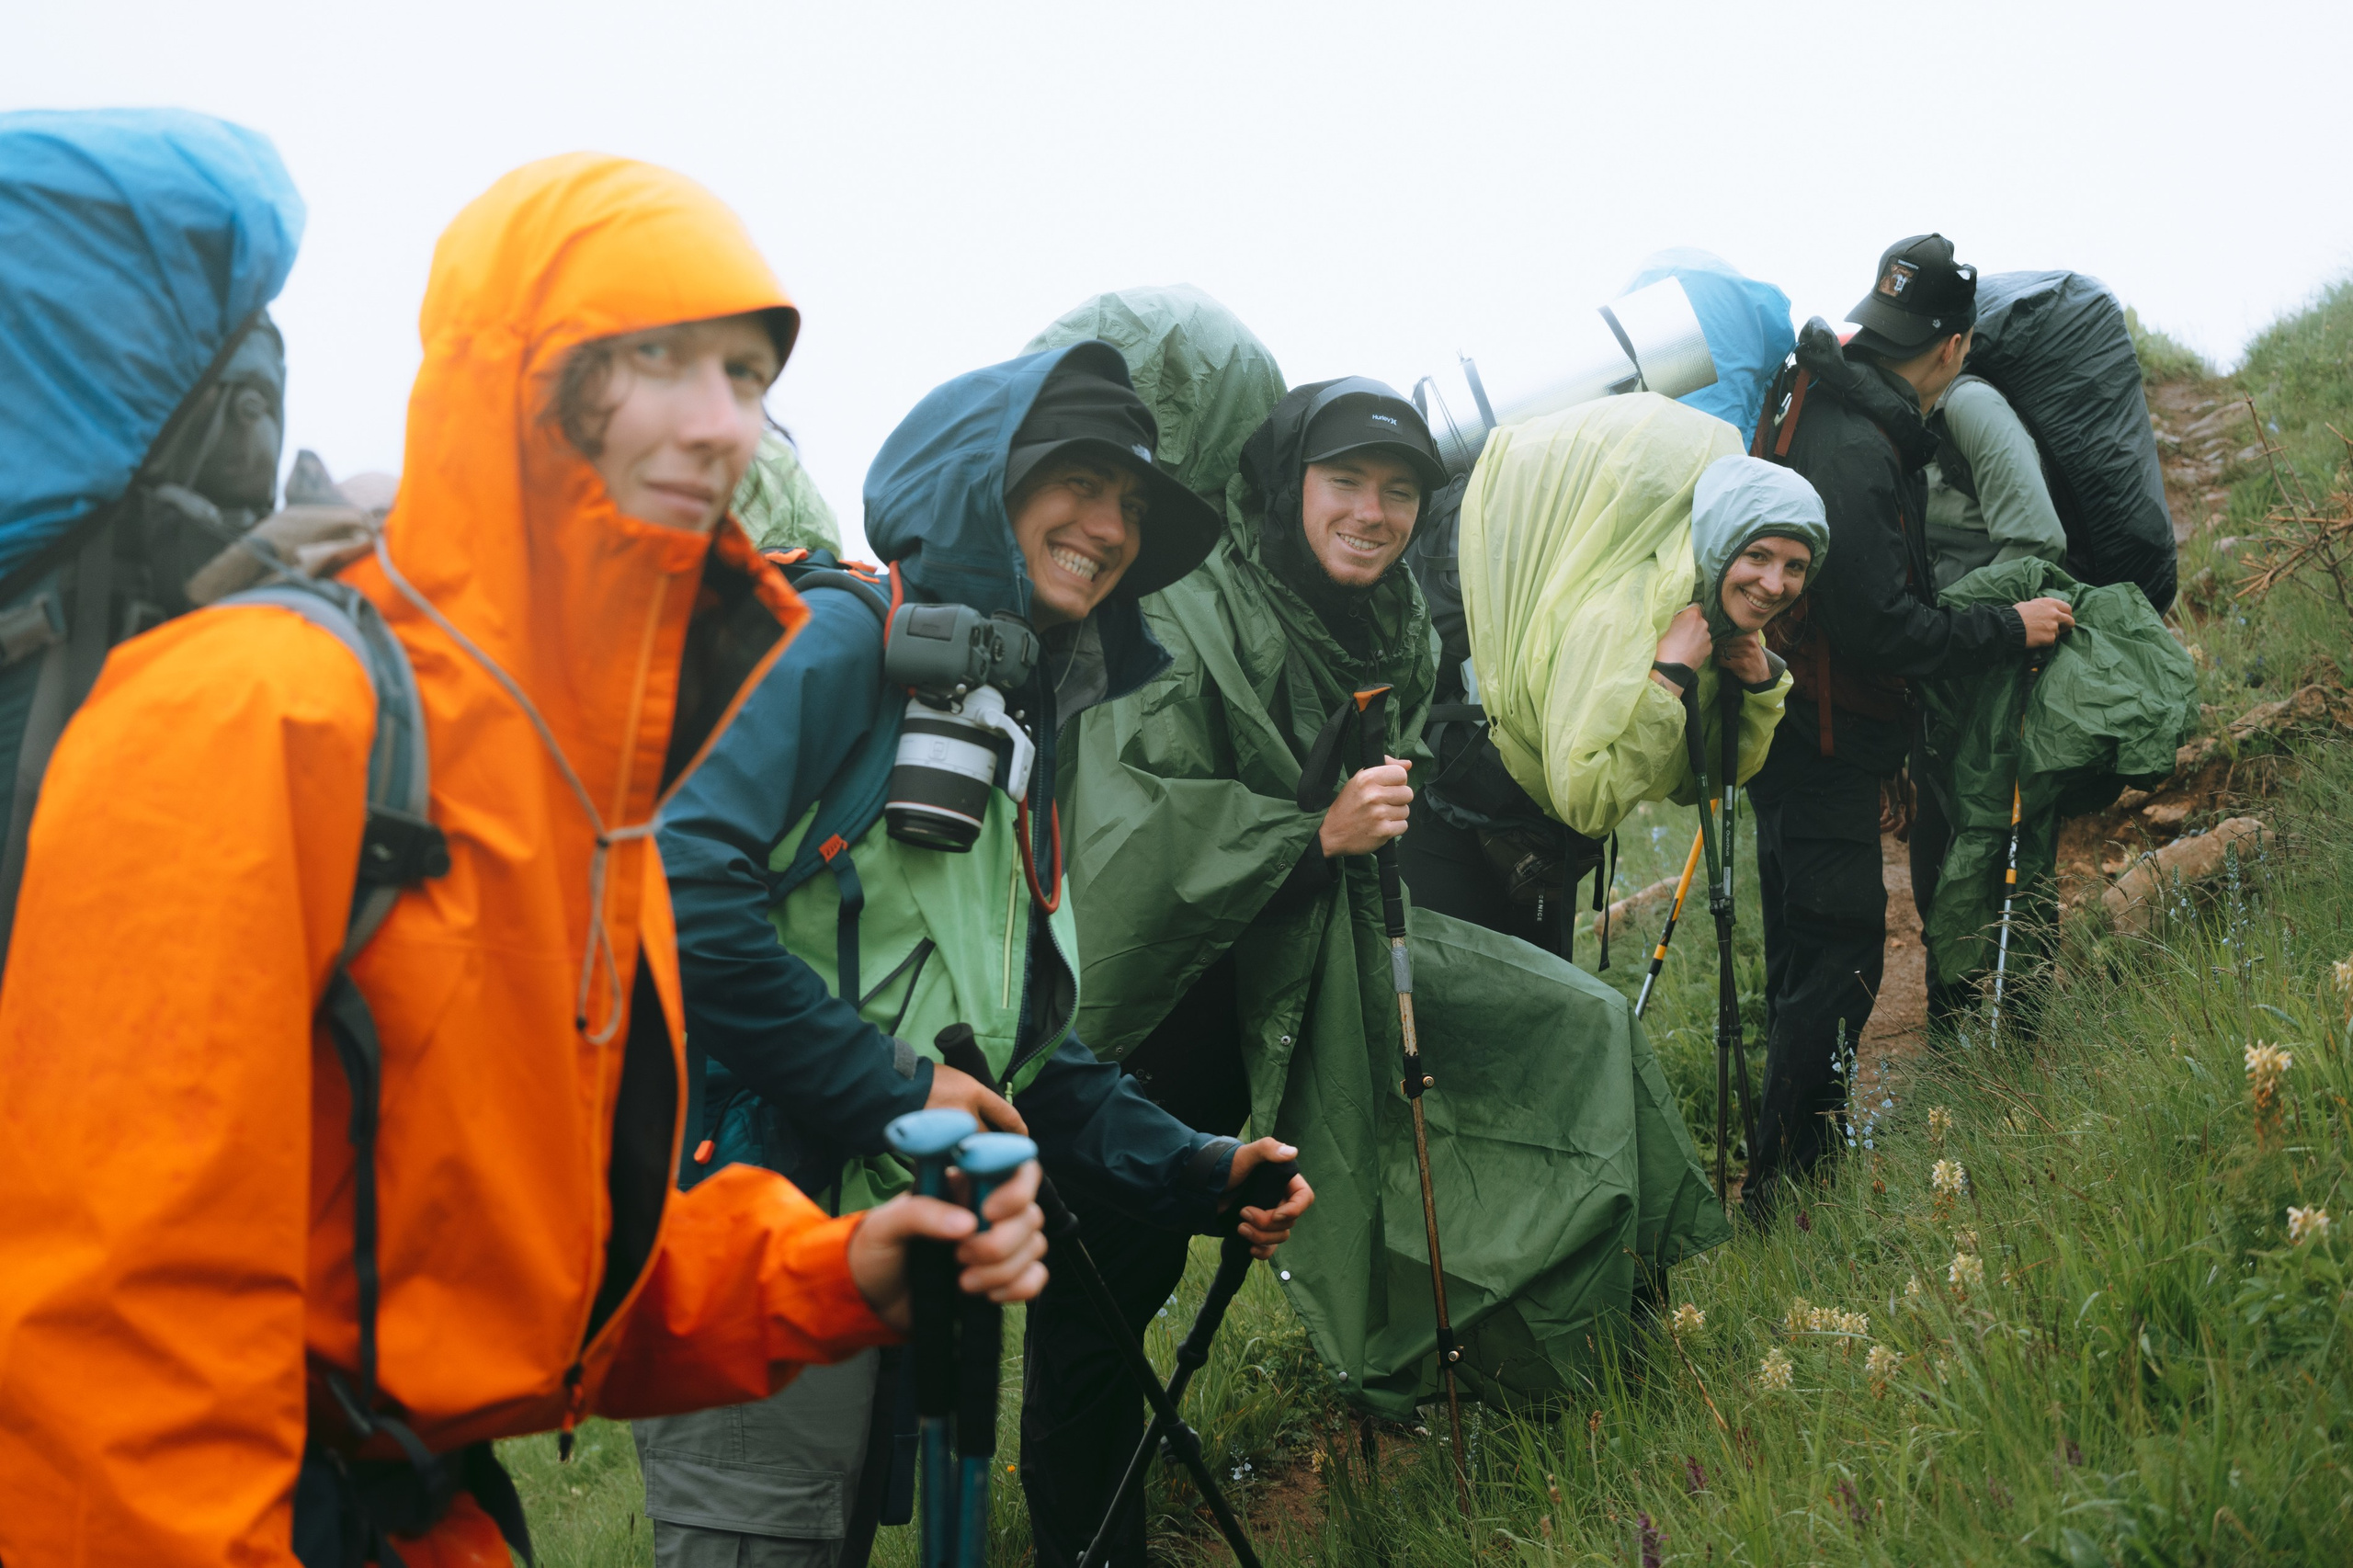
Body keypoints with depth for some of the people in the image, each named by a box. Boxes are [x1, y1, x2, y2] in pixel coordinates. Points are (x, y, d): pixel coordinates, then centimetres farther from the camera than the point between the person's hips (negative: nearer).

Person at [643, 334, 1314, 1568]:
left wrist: (1190, 1171, 6)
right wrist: (889, 1089, -17)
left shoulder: (1029, 733, 20)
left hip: (892, 1257, 9)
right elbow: (681, 879, -22)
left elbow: (1030, 1036, 21)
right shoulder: (844, 645, -8)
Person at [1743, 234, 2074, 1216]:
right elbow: (1884, 628, -24)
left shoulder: (1818, 407, 10)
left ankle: (1785, 1177, 25)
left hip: (1796, 724, 11)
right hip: (1823, 740, -11)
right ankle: (1778, 1194, -2)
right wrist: (2011, 628, -13)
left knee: (1809, 958, 16)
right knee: (1838, 959, -7)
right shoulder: (1858, 451, -23)